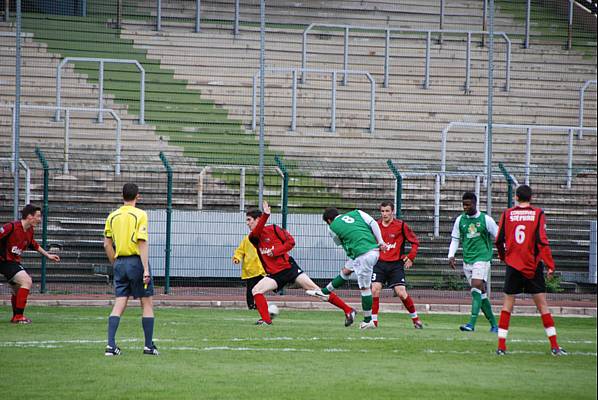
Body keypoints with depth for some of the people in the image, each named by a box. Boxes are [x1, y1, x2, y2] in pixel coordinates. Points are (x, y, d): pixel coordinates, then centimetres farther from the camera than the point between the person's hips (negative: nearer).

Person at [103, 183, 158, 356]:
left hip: (120, 263, 5)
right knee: (147, 303, 6)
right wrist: (146, 270, -15)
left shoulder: (112, 216, 8)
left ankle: (111, 345, -6)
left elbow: (107, 244, 10)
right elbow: (142, 244, -14)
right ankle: (149, 346, 8)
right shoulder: (140, 215, -8)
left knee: (119, 305, 4)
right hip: (136, 261, -5)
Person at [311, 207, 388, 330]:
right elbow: (373, 224, 6)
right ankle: (325, 292, 41)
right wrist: (381, 242, 7)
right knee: (346, 270, 24)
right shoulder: (356, 213, 16)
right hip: (375, 250, 7)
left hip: (363, 255, -7)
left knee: (364, 287, 3)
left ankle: (368, 321, 9)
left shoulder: (332, 227, 6)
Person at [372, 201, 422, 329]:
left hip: (396, 264, -3)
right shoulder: (376, 225, 4)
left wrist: (410, 258, -3)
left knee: (401, 293, -8)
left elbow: (415, 242, 2)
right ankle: (373, 321, -3)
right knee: (375, 289, -12)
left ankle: (415, 319, 12)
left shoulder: (401, 225, -5)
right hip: (380, 263, 3)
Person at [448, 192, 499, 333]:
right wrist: (451, 255, 1)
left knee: (476, 287, -21)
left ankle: (471, 323, -28)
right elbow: (455, 239, 15)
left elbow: (498, 237, 3)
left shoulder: (485, 219, -3)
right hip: (467, 261, 5)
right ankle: (494, 324, 16)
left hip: (482, 259, -5)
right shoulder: (460, 220, 8)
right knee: (481, 294, 6)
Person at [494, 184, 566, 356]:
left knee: (507, 305, 8)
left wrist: (502, 256, 24)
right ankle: (554, 346, 1)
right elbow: (542, 241, -11)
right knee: (542, 305, 3)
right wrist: (550, 265, -9)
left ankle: (501, 346, 4)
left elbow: (499, 240, 4)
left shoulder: (507, 214, 1)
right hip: (533, 266, -1)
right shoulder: (538, 214, -4)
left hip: (513, 265, 1)